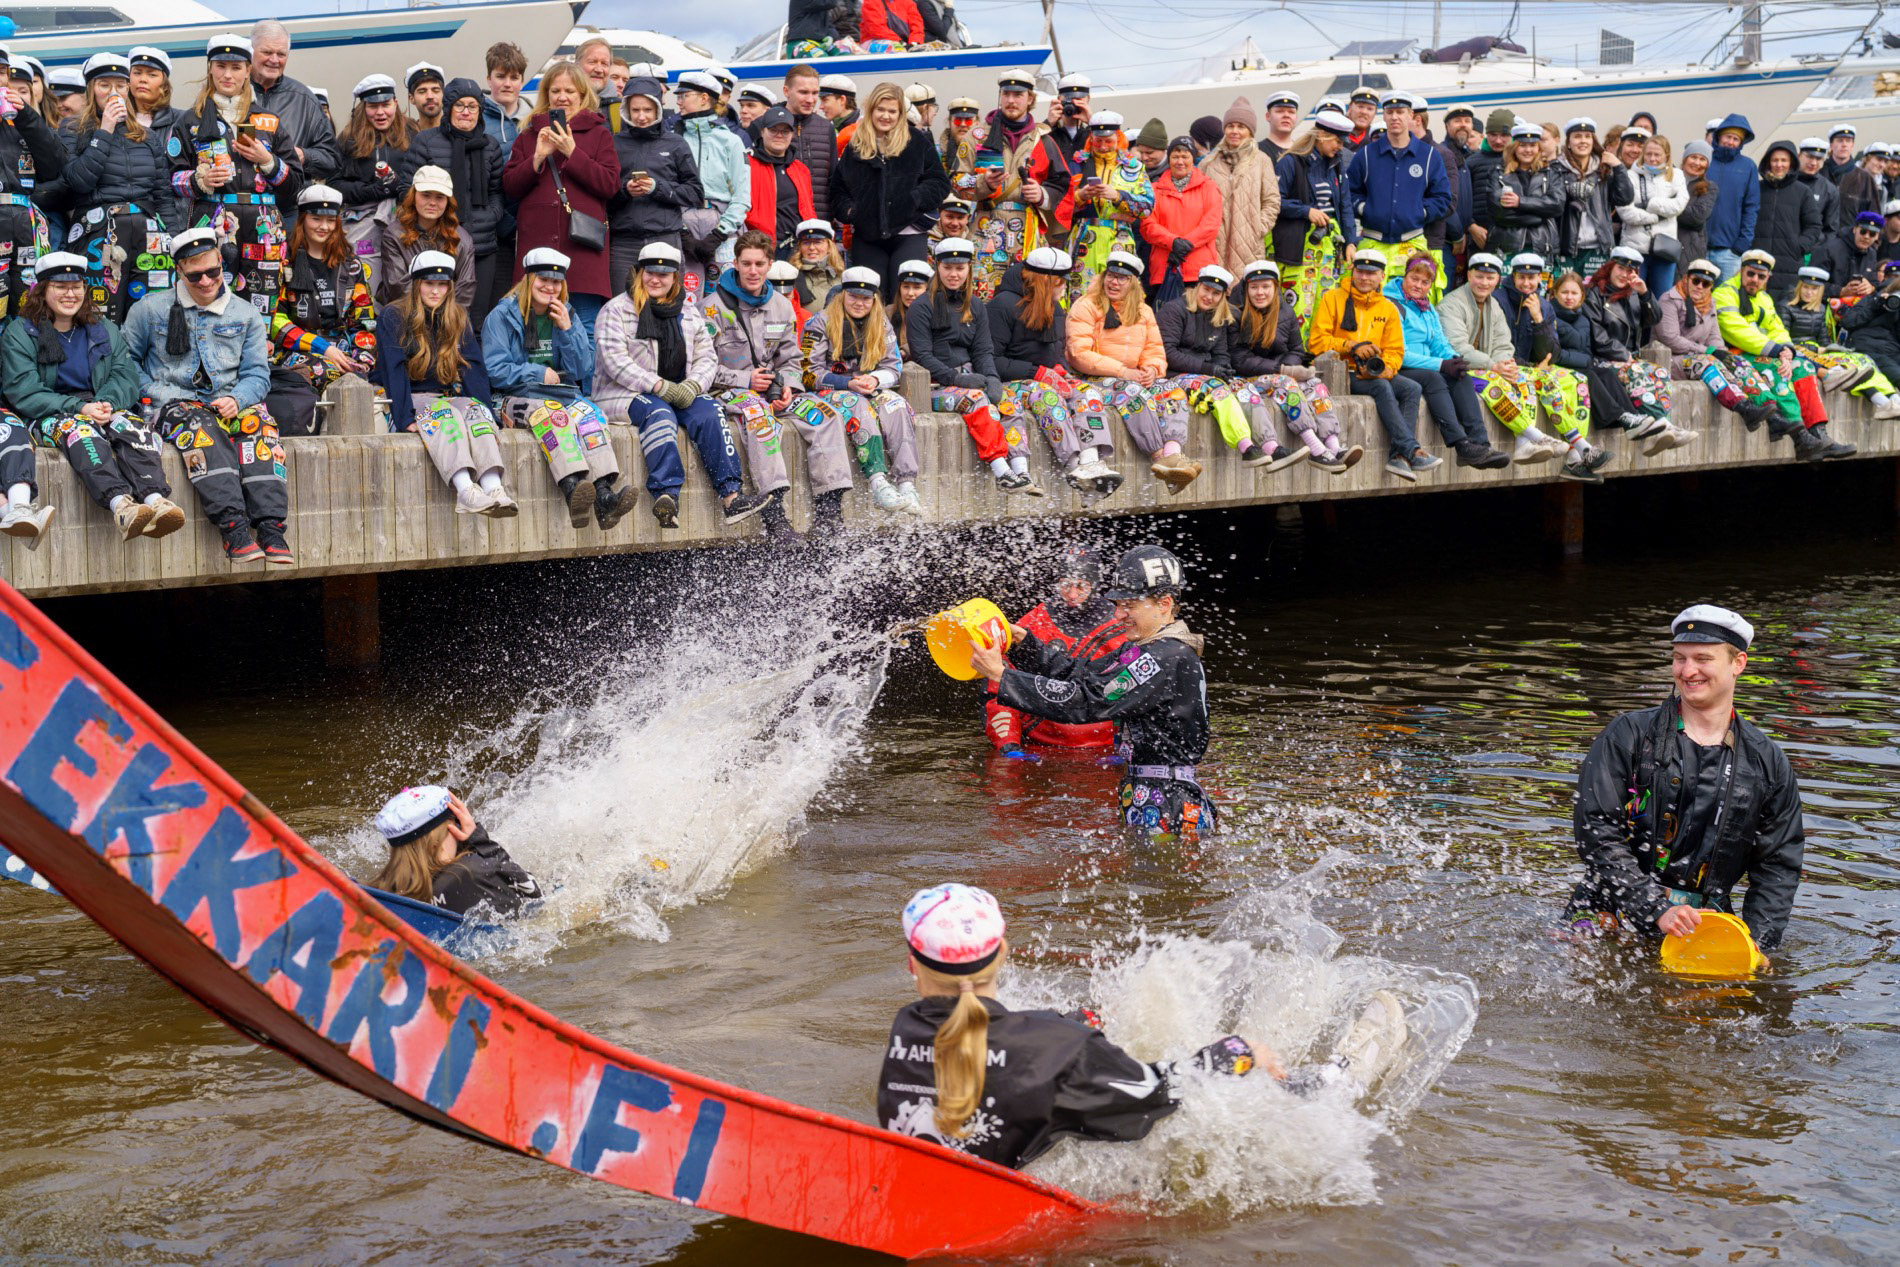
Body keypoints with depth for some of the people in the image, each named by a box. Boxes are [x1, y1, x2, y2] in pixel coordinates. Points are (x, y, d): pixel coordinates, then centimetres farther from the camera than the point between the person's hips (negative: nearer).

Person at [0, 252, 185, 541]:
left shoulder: (104, 329, 18)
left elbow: (125, 375, 5)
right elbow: (24, 393, -7)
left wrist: (106, 403, -18)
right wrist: (78, 408, -20)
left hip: (99, 407, 3)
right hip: (46, 416, -3)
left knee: (130, 424, -30)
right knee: (79, 428, -36)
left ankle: (156, 499, -55)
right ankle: (121, 506, -60)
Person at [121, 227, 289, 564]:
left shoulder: (246, 315, 14)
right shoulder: (150, 310, 10)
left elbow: (257, 374, 11)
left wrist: (236, 400, -11)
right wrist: (157, 395, -4)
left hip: (227, 405, 2)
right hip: (173, 406, -2)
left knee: (258, 422, -33)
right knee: (200, 426, -38)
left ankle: (270, 527, -45)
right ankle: (233, 526, -51)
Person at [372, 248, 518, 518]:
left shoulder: (459, 318, 15)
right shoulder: (393, 318, 1)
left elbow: (473, 368, 6)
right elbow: (394, 371, -9)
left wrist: (486, 410, -10)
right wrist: (406, 418, -22)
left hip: (450, 396, 4)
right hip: (410, 401, -4)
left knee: (476, 410, -29)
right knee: (443, 412, -35)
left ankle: (493, 486, -54)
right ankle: (466, 491, -59)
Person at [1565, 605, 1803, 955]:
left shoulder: (1768, 762, 10)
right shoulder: (1627, 737, 1)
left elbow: (1778, 865, 11)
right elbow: (1597, 834, -6)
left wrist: (1756, 945, -3)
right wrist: (1658, 910, -15)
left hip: (1700, 923, 3)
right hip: (1611, 918, -2)